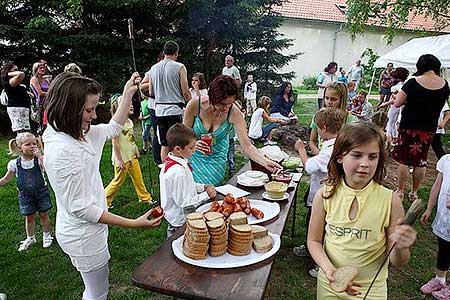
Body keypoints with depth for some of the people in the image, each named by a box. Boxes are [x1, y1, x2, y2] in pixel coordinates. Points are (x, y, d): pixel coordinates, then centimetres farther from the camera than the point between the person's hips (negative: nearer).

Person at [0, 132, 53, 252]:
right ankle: (30, 238, 38)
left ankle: (46, 235, 35)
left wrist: (39, 155, -36)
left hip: (41, 192, -2)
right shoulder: (14, 163, -7)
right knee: (29, 217, 16)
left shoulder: (39, 159, -14)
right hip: (25, 194, 2)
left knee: (44, 215, 12)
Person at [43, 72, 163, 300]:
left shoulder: (76, 134, -2)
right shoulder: (60, 150, -29)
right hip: (83, 236, -9)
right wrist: (134, 223, -26)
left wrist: (128, 94, 11)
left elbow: (113, 129, 16)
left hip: (87, 230, 9)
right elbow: (79, 208, -27)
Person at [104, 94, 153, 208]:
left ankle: (145, 198, 26)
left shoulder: (130, 121, 6)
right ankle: (104, 200, 22)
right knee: (118, 180, 5)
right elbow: (115, 143, -20)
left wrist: (136, 151, 14)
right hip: (122, 158, -8)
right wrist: (119, 160, -18)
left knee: (138, 178, 14)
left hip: (132, 156, 8)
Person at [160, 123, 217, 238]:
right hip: (180, 223, -9)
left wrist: (204, 187, 2)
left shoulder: (171, 161, -1)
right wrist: (206, 195, -19)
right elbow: (184, 202, -26)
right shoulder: (177, 172, -32)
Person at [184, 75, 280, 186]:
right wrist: (194, 144, -28)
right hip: (194, 156, 0)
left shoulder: (234, 113, -20)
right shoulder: (194, 105, -20)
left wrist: (265, 162, -35)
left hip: (216, 160, 0)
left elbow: (247, 146, -21)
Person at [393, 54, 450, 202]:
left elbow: (397, 103, -12)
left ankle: (400, 191, 15)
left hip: (409, 126, -3)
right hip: (429, 128, 4)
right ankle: (414, 192, 24)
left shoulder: (412, 83, -14)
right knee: (421, 161, 14)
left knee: (404, 160, 7)